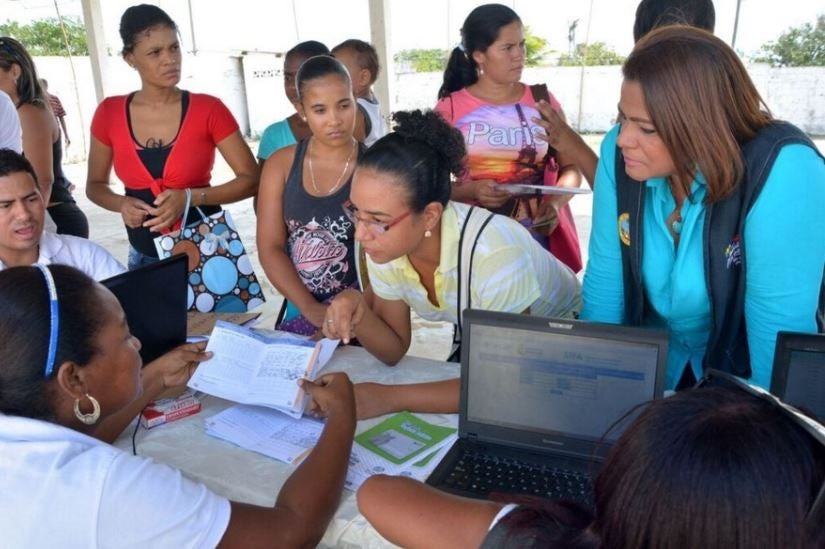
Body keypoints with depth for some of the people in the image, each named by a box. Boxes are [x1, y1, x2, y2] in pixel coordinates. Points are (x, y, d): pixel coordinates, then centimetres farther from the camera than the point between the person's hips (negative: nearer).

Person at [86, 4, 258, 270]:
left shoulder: (208, 109, -9)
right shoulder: (109, 114, -2)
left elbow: (251, 179, -8)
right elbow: (95, 185, 10)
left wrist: (192, 197, -21)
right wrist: (121, 204, -11)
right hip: (144, 257, 2)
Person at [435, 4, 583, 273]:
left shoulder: (542, 100, 3)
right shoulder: (450, 110, -1)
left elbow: (571, 166, 7)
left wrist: (556, 203, -13)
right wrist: (471, 190, -19)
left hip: (543, 238, 2)